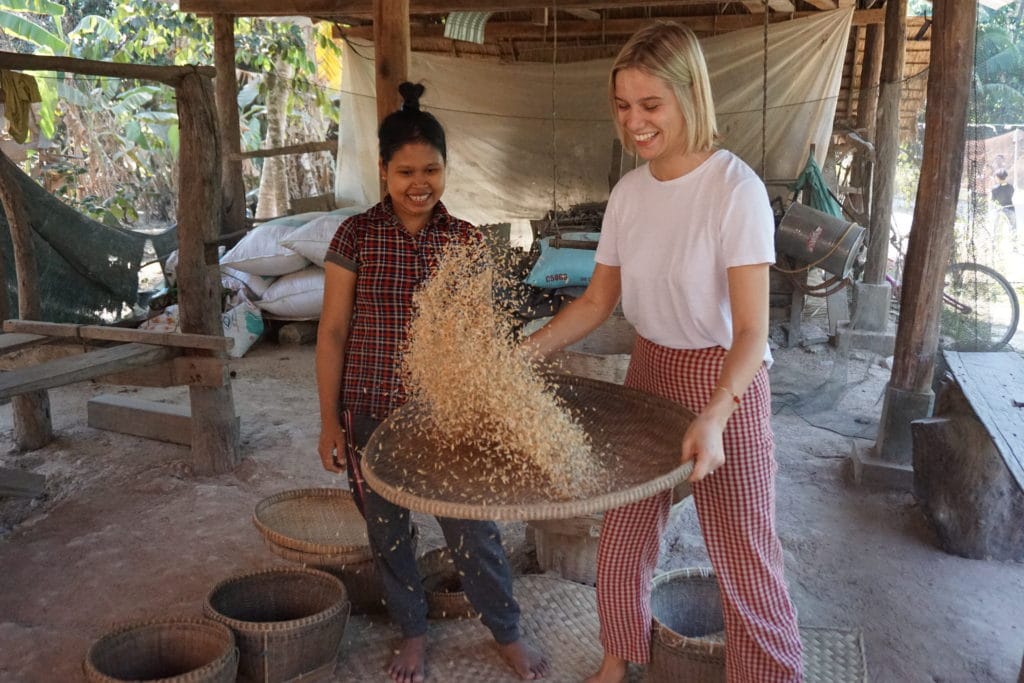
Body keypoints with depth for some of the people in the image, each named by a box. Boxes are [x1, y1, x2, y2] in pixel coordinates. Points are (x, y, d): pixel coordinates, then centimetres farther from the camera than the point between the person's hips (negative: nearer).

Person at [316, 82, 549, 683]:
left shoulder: (467, 241, -1)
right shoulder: (357, 236, -5)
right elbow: (333, 332, -2)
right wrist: (330, 420, -2)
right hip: (372, 412, 0)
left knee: (474, 531, 6)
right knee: (388, 530, 14)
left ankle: (509, 634, 30)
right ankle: (413, 633, 38)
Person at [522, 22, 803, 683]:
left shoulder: (735, 189, -20)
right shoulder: (629, 192, -2)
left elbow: (752, 328, -22)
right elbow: (598, 299, 6)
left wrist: (712, 417, -36)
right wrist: (529, 349, -7)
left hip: (727, 382, -5)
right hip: (649, 369, 6)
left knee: (742, 549, 4)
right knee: (624, 532, 16)